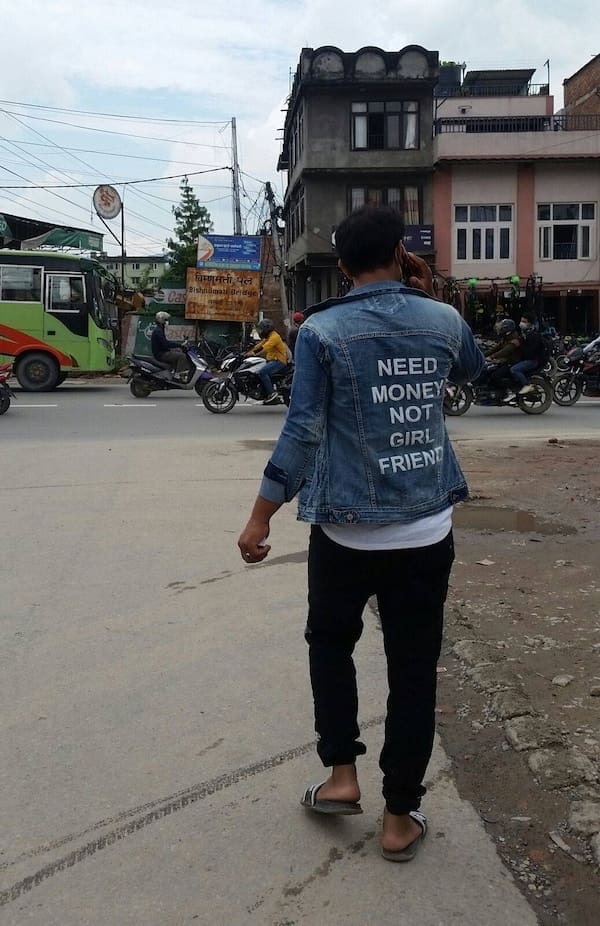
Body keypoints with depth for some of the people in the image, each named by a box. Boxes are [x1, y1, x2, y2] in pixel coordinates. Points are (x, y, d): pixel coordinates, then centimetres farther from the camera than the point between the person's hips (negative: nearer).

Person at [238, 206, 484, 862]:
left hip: (347, 530, -2)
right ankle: (400, 818, 21)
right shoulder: (444, 320, 1)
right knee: (413, 669, 11)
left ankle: (341, 775, 22)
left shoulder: (321, 331, -8)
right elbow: (471, 370, 24)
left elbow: (302, 433, -11)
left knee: (330, 643, 23)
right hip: (427, 531, 2)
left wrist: (260, 519, -4)